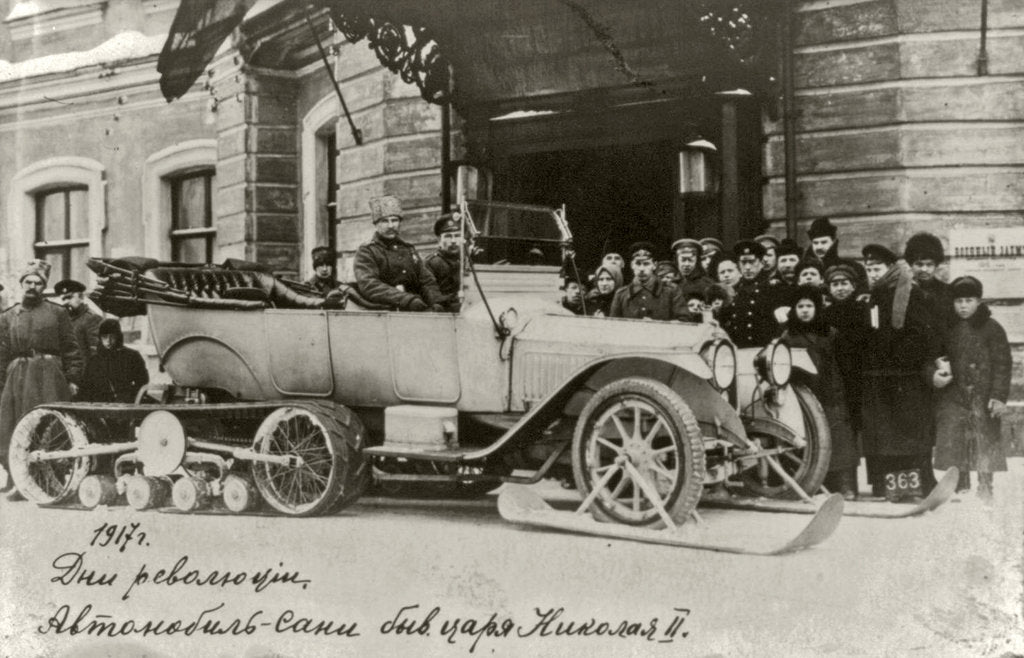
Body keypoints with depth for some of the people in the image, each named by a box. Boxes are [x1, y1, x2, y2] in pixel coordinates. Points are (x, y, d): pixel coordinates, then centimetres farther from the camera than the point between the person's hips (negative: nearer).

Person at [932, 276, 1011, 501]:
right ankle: (960, 490, 12)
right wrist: (935, 374, -5)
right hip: (953, 397, 3)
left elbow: (1002, 364, -3)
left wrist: (999, 396, -11)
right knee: (952, 443, 1)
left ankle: (985, 490, 10)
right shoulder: (949, 329, 9)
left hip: (983, 398, -3)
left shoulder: (992, 328, 0)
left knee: (985, 443, 0)